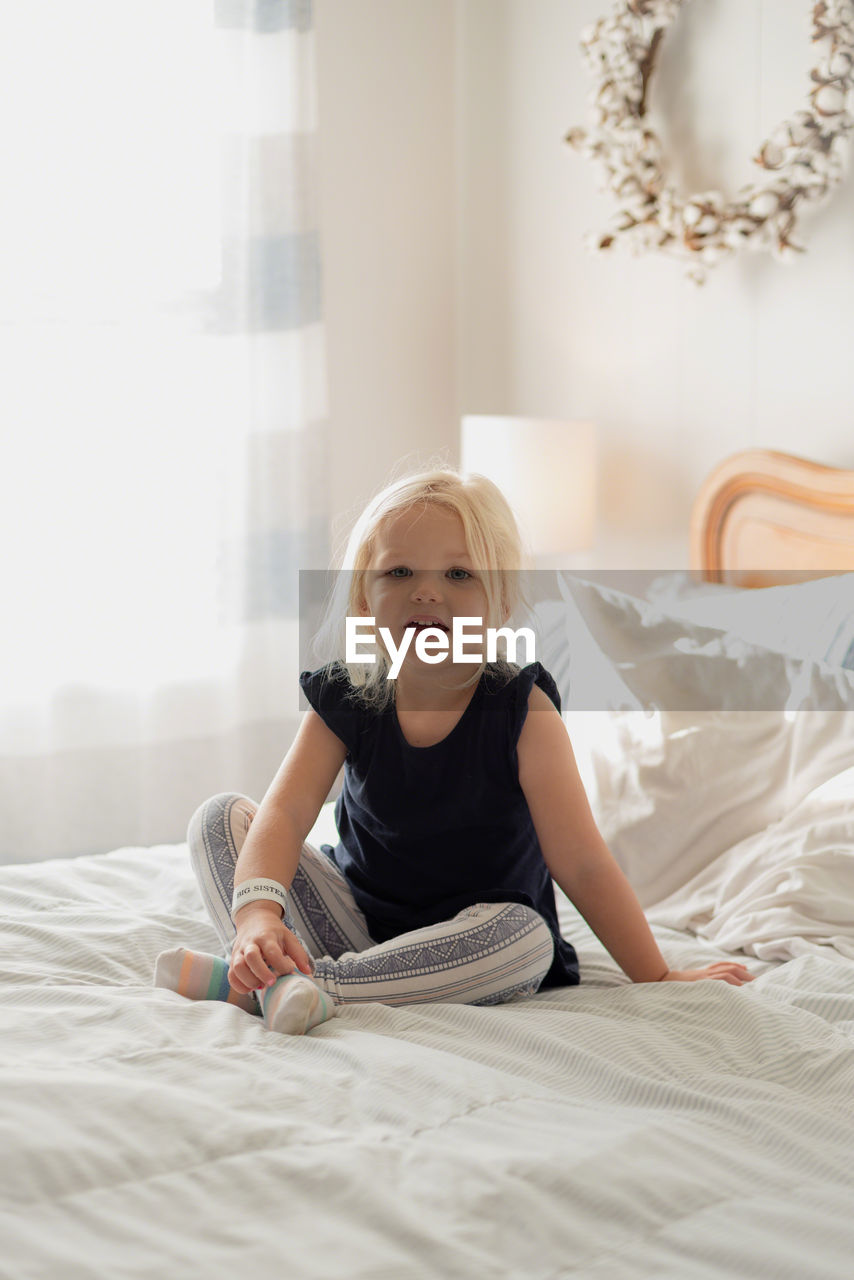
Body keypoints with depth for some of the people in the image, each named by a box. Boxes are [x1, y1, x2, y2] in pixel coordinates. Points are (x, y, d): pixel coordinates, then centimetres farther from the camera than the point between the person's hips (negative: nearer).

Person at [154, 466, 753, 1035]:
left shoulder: (520, 708, -16)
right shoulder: (344, 700, -7)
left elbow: (582, 864, -15)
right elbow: (285, 812, -21)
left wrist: (657, 977, -16)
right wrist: (259, 913, -40)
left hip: (471, 944, -2)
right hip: (357, 919, 3)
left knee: (525, 935, -36)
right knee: (221, 817, -8)